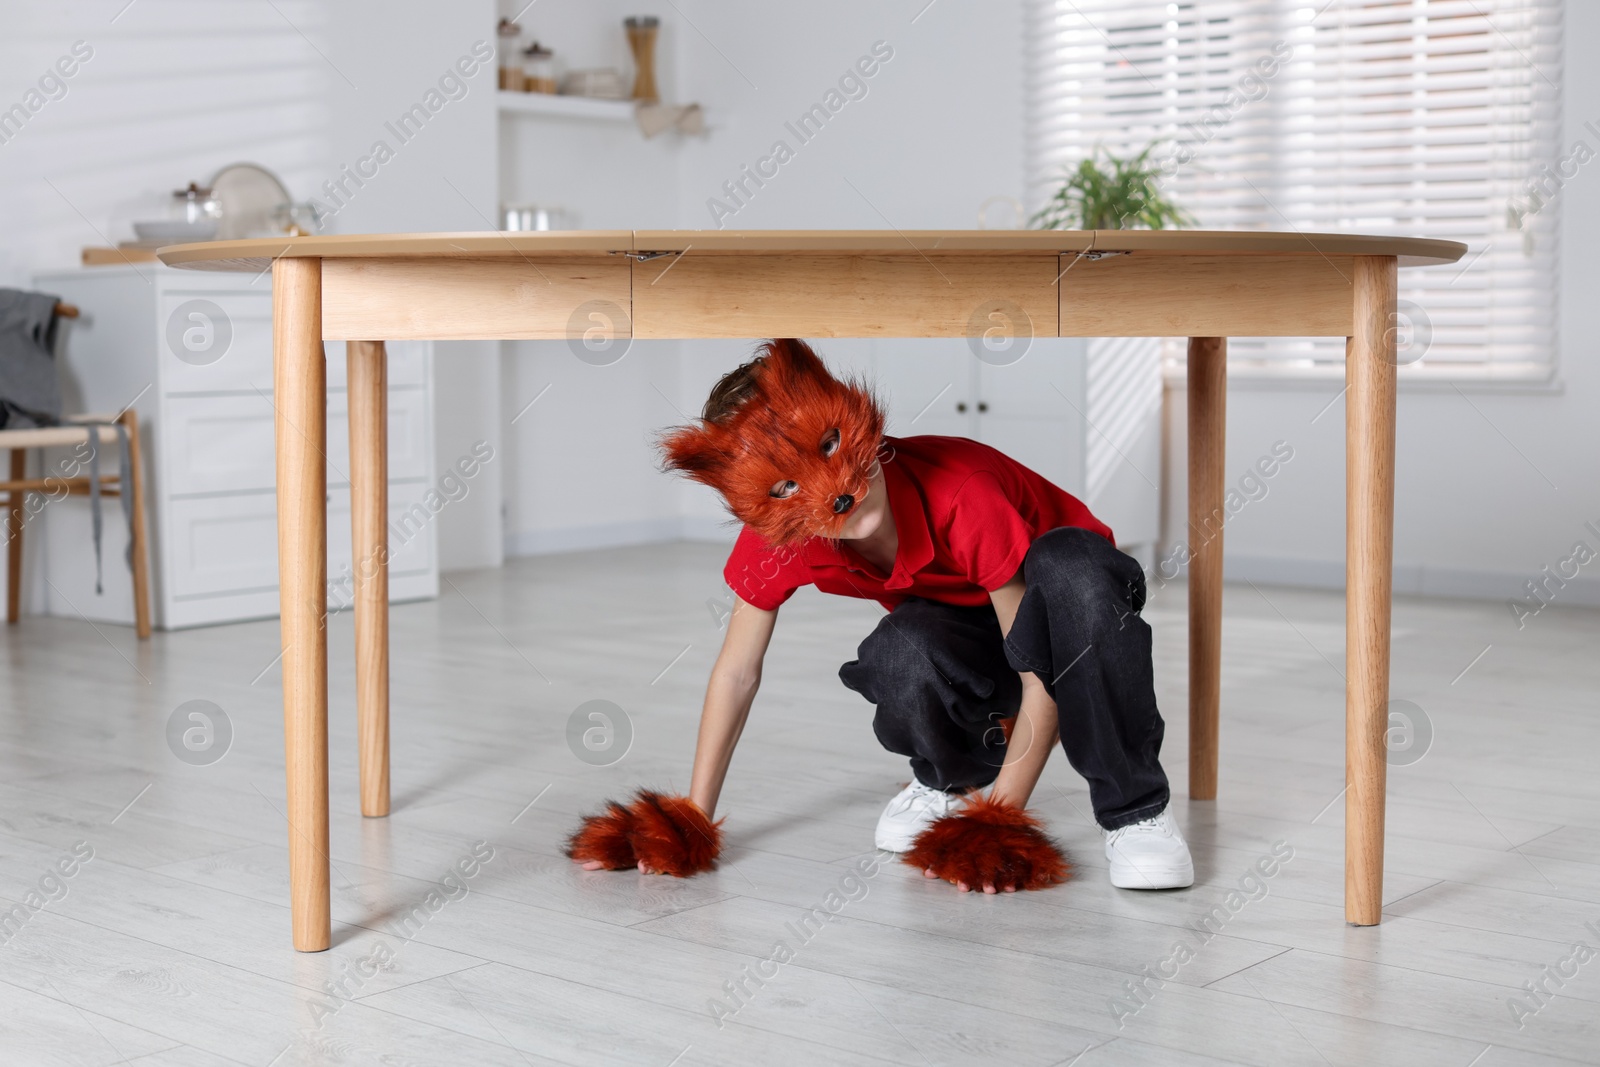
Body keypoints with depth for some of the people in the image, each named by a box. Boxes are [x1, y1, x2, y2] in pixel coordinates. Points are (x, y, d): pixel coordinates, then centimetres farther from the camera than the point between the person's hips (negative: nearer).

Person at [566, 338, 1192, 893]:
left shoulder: (962, 497, -37)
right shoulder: (775, 539, -24)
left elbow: (1043, 676, -31)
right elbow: (736, 671, -8)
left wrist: (998, 824, -34)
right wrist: (692, 820, -8)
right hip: (967, 643, 3)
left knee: (1072, 563, -41)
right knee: (901, 653, -36)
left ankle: (1135, 810, -26)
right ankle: (952, 779, -1)